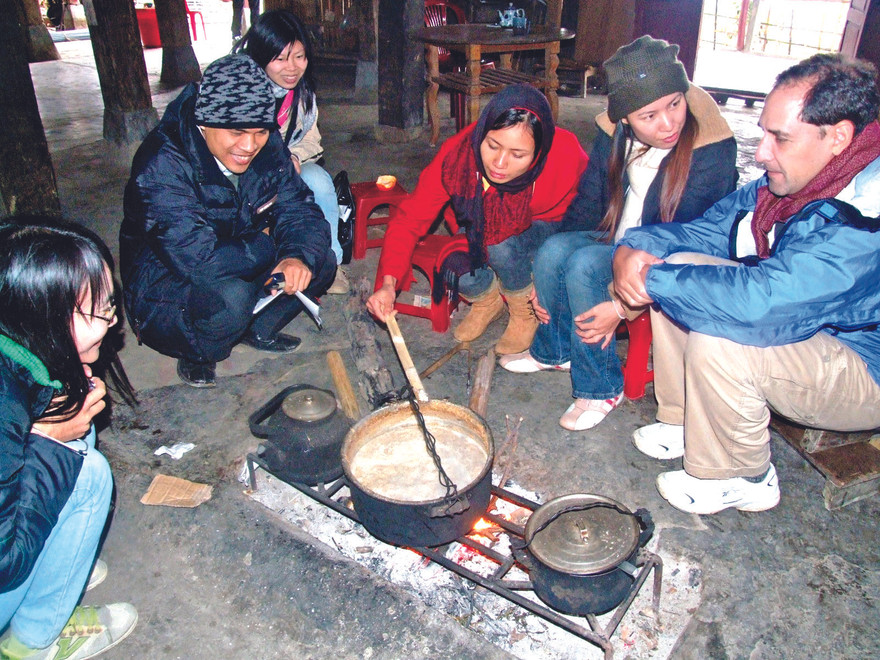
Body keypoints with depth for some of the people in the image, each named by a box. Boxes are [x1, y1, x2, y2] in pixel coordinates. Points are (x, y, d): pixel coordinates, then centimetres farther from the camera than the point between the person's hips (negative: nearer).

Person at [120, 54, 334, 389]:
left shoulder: (266, 145, -10)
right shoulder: (163, 164, -30)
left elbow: (300, 209, -7)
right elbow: (198, 261, -38)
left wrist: (298, 257, -29)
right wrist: (265, 246, -22)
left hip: (243, 266, 6)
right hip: (165, 287, -6)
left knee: (320, 261, -10)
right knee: (230, 295, -37)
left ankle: (259, 330, 13)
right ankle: (196, 356, -2)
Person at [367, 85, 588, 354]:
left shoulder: (567, 157, -34)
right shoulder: (457, 153, -30)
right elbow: (410, 218, -25)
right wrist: (388, 283, -39)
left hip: (548, 228, -2)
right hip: (483, 228, 2)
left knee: (501, 246, -33)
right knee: (460, 273, -25)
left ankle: (525, 313, -2)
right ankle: (488, 301, 12)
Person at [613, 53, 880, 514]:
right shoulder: (790, 179, -6)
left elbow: (762, 301, -43)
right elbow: (708, 229, 3)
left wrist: (652, 279, -30)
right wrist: (634, 248, -17)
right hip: (807, 328, 8)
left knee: (717, 342, -33)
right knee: (678, 272, -5)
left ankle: (740, 479, -4)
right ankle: (684, 421, 9)